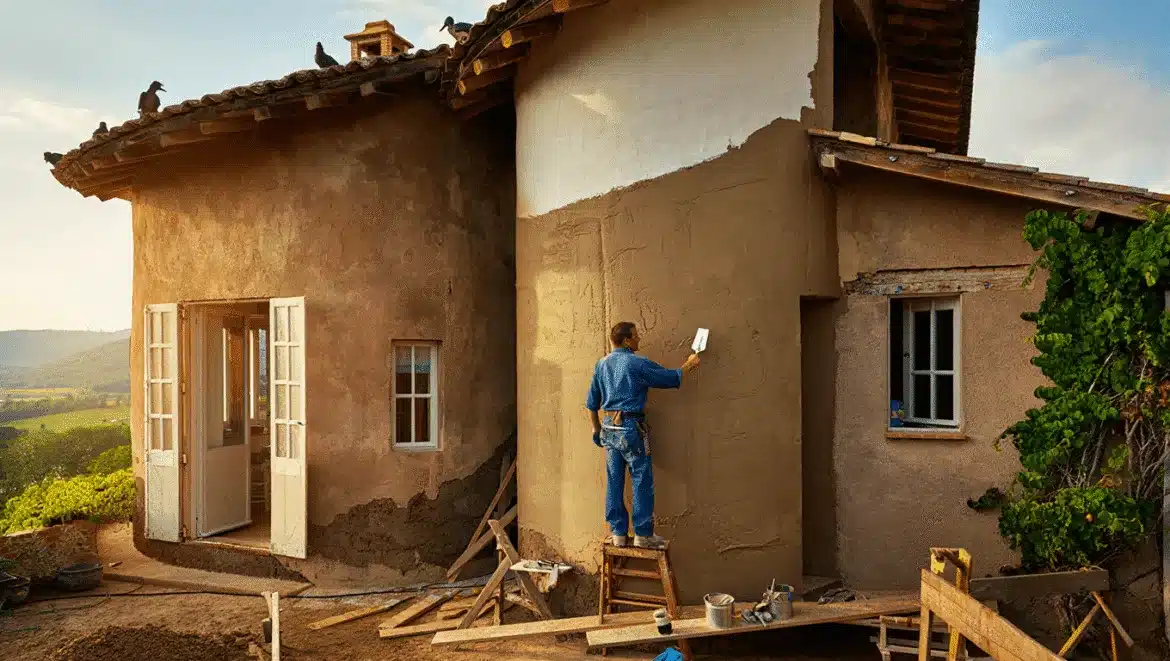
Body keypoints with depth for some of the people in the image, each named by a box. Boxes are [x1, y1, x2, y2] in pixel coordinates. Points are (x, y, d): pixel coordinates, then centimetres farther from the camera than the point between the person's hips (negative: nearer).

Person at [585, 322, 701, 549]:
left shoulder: (601, 365, 9)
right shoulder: (638, 364, -11)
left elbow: (592, 402, 14)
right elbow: (672, 378, -2)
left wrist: (596, 428, 23)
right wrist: (689, 364, 15)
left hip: (609, 428, 7)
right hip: (631, 428, -7)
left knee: (614, 481, 9)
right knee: (642, 481, 2)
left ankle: (618, 533, 15)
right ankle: (643, 534, 6)